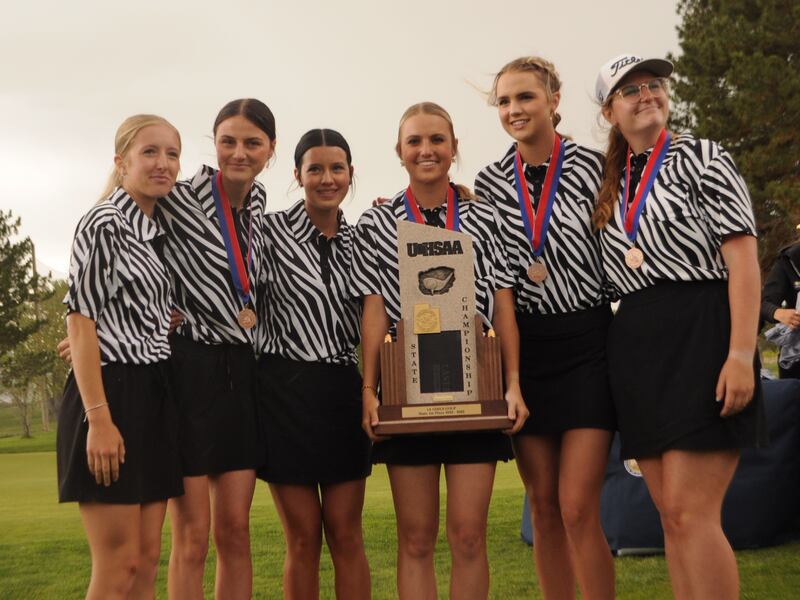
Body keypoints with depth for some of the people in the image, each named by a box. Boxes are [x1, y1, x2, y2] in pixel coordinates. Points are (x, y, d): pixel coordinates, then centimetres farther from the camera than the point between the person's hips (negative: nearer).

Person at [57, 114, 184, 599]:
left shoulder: (157, 231, 16)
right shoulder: (104, 222, -8)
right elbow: (81, 320, -14)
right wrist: (99, 419, -20)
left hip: (154, 397, 8)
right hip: (111, 392, -8)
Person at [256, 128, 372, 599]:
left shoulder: (358, 241, 10)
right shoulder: (271, 230, -4)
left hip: (344, 395, 3)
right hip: (285, 392, -3)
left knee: (346, 534, 5)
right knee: (303, 539, 4)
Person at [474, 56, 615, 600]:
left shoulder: (594, 167, -3)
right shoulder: (489, 182, 7)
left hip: (587, 343, -3)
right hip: (524, 348, 4)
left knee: (578, 508, -9)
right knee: (544, 506, 9)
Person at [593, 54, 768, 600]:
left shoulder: (702, 158, 2)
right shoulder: (612, 184, 18)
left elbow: (743, 259, -7)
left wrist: (741, 354, -18)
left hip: (700, 332, -6)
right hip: (635, 346, 6)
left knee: (691, 512, -12)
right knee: (671, 515, 7)